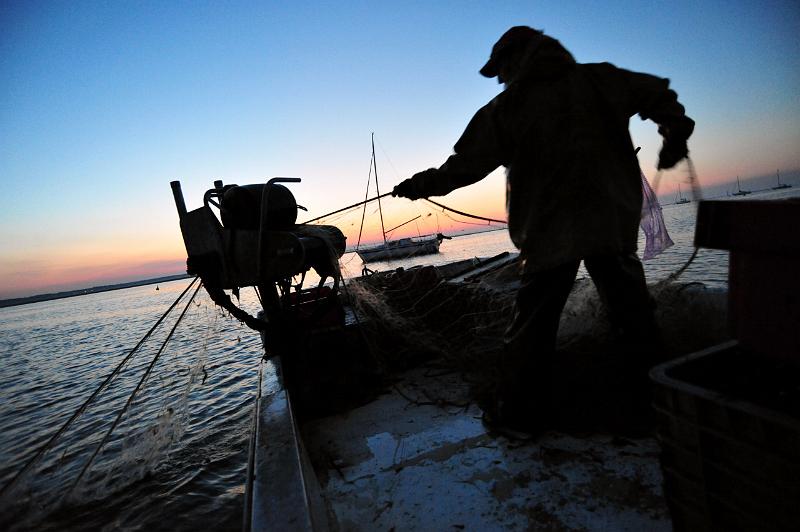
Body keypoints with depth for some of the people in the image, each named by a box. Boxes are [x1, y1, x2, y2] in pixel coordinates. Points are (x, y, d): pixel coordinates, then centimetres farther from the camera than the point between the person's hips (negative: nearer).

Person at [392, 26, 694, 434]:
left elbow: (466, 164, -2)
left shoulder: (505, 108, -1)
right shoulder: (602, 79, 9)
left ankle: (521, 411, 13)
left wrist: (420, 185, 11)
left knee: (531, 324, 5)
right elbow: (660, 95, 13)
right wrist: (675, 137, 28)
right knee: (633, 312, 15)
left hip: (548, 232, -3)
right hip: (614, 221, 4)